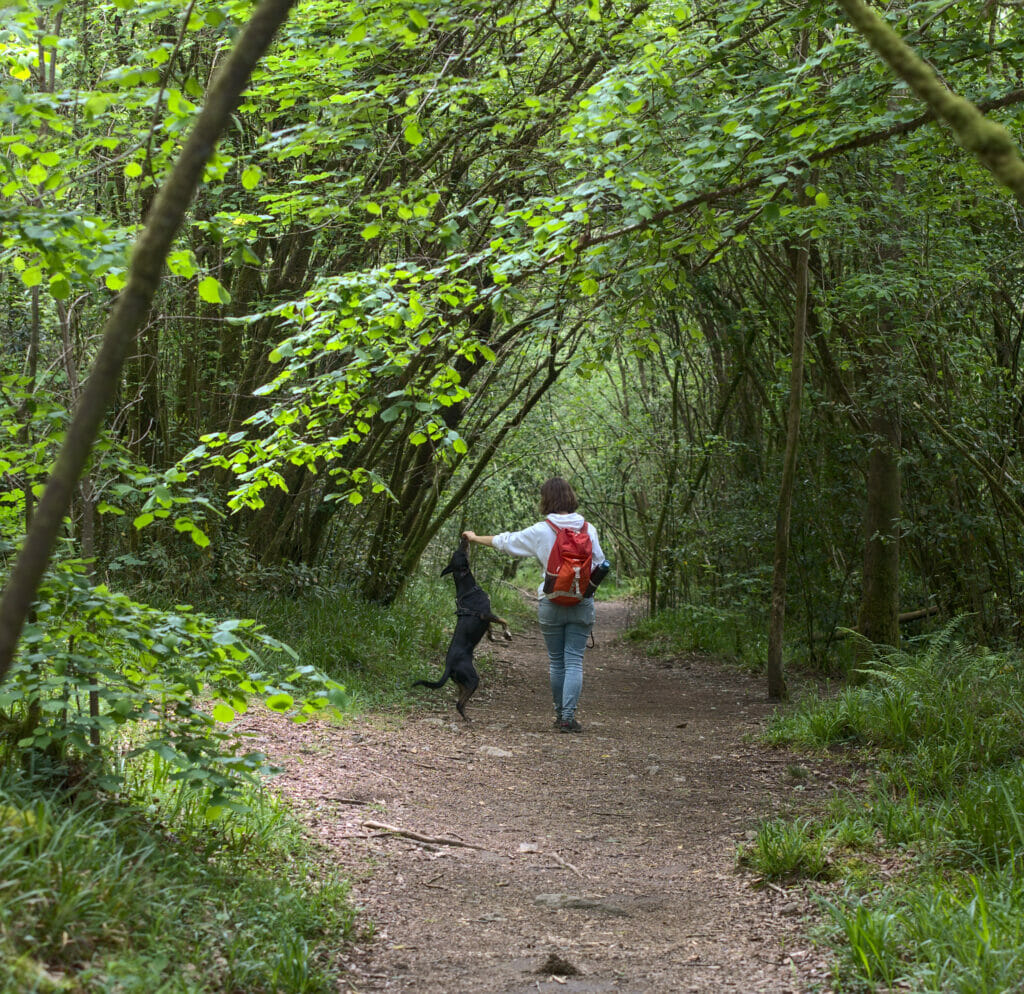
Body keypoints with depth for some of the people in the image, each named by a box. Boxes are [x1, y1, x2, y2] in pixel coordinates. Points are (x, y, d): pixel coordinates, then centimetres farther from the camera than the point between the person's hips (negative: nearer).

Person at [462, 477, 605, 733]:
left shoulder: (540, 532, -5)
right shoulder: (588, 529, -1)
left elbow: (504, 541, 8)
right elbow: (599, 565, 4)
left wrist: (475, 538, 24)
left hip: (551, 604, -1)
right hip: (582, 603, 1)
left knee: (556, 661, 11)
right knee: (574, 661, 0)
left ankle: (560, 714, 20)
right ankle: (568, 717, -8)